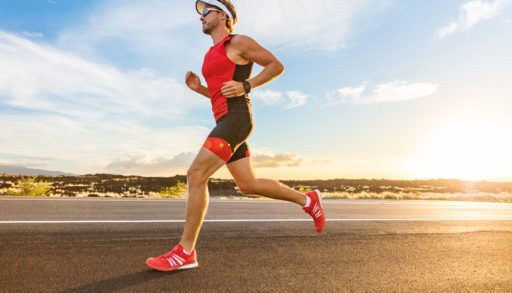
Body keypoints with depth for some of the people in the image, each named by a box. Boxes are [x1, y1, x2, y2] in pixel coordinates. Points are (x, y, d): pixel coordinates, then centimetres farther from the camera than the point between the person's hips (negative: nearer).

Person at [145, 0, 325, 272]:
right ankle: (307, 200, 21)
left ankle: (185, 252, -11)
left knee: (195, 175, -17)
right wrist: (198, 88, 15)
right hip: (226, 122, 10)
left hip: (235, 119, -10)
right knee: (247, 184, 9)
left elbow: (277, 65, 0)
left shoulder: (239, 41, 2)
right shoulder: (213, 55, 27)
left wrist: (245, 86, -12)